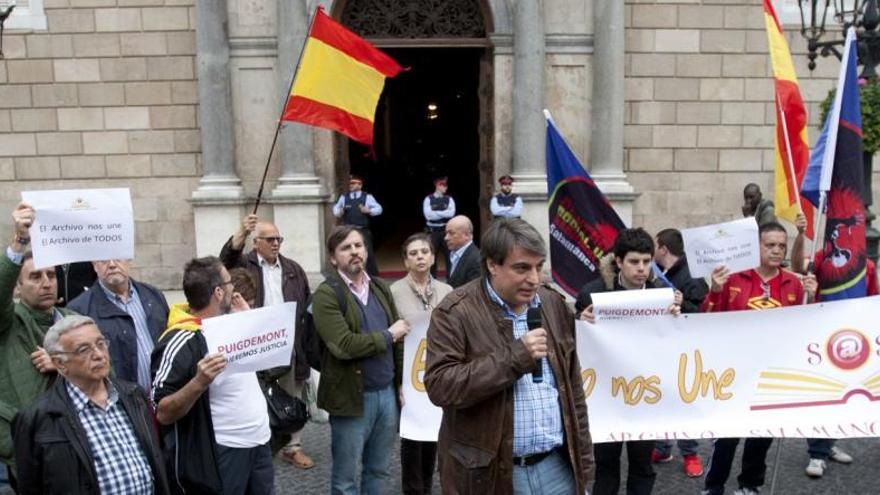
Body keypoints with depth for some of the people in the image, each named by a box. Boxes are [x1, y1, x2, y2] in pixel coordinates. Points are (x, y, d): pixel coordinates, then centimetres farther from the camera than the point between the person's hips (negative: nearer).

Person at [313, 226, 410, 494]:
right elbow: (344, 346, -24)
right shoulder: (326, 295, -11)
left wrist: (402, 384, 6)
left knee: (380, 471, 18)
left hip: (387, 393, 6)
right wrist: (387, 335, -12)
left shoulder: (381, 289, 10)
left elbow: (398, 340, 12)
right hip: (352, 397, -5)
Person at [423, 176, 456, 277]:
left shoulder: (449, 199, 6)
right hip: (432, 232, -1)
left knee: (449, 255, 4)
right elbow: (428, 215, -14)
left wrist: (436, 213, -12)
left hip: (446, 231, 2)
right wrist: (444, 213, -9)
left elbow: (451, 213, -11)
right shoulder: (428, 199, -1)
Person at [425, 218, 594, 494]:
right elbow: (439, 385, -21)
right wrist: (513, 357, -23)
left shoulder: (554, 304, 6)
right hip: (490, 471, -4)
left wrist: (583, 458, 10)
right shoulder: (455, 312, -11)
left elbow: (572, 389, 11)